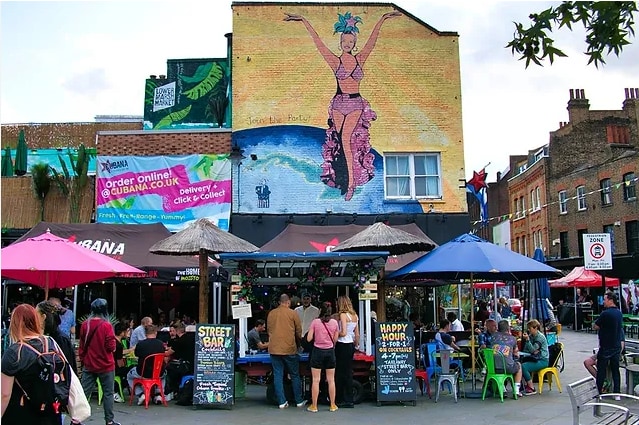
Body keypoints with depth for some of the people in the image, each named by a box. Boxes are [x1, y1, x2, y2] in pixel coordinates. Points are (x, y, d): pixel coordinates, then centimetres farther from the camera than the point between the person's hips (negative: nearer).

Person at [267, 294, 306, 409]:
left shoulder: (271, 314, 5)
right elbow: (299, 332, 3)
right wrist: (298, 341, 22)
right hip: (289, 349, -3)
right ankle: (299, 401, 15)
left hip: (274, 349, 3)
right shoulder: (292, 313, -5)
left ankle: (282, 402, 7)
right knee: (295, 375, 9)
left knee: (277, 376, 7)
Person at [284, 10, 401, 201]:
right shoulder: (335, 61, 2)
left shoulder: (360, 59, 6)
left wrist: (382, 20, 3)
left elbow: (372, 41, 5)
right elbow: (318, 42, -1)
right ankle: (351, 180, 6)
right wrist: (304, 21, -3)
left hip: (356, 104, 0)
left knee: (345, 138, -15)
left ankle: (349, 180, -9)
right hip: (339, 103, 1)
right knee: (343, 140, -4)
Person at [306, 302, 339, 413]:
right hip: (330, 351, 2)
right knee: (331, 380, 10)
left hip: (318, 351, -2)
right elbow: (335, 339, 3)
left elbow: (309, 339, -7)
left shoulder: (315, 322, -8)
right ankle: (332, 405, 16)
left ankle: (314, 406, 7)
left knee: (316, 380, 3)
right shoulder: (334, 322, -2)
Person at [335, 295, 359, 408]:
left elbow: (343, 333, -20)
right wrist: (357, 344, 26)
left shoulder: (343, 315, -14)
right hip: (351, 345, 8)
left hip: (342, 345, -8)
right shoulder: (355, 315, 9)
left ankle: (341, 400, 6)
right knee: (348, 372, 13)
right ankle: (348, 399, 18)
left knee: (340, 373, 1)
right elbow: (357, 334, 14)